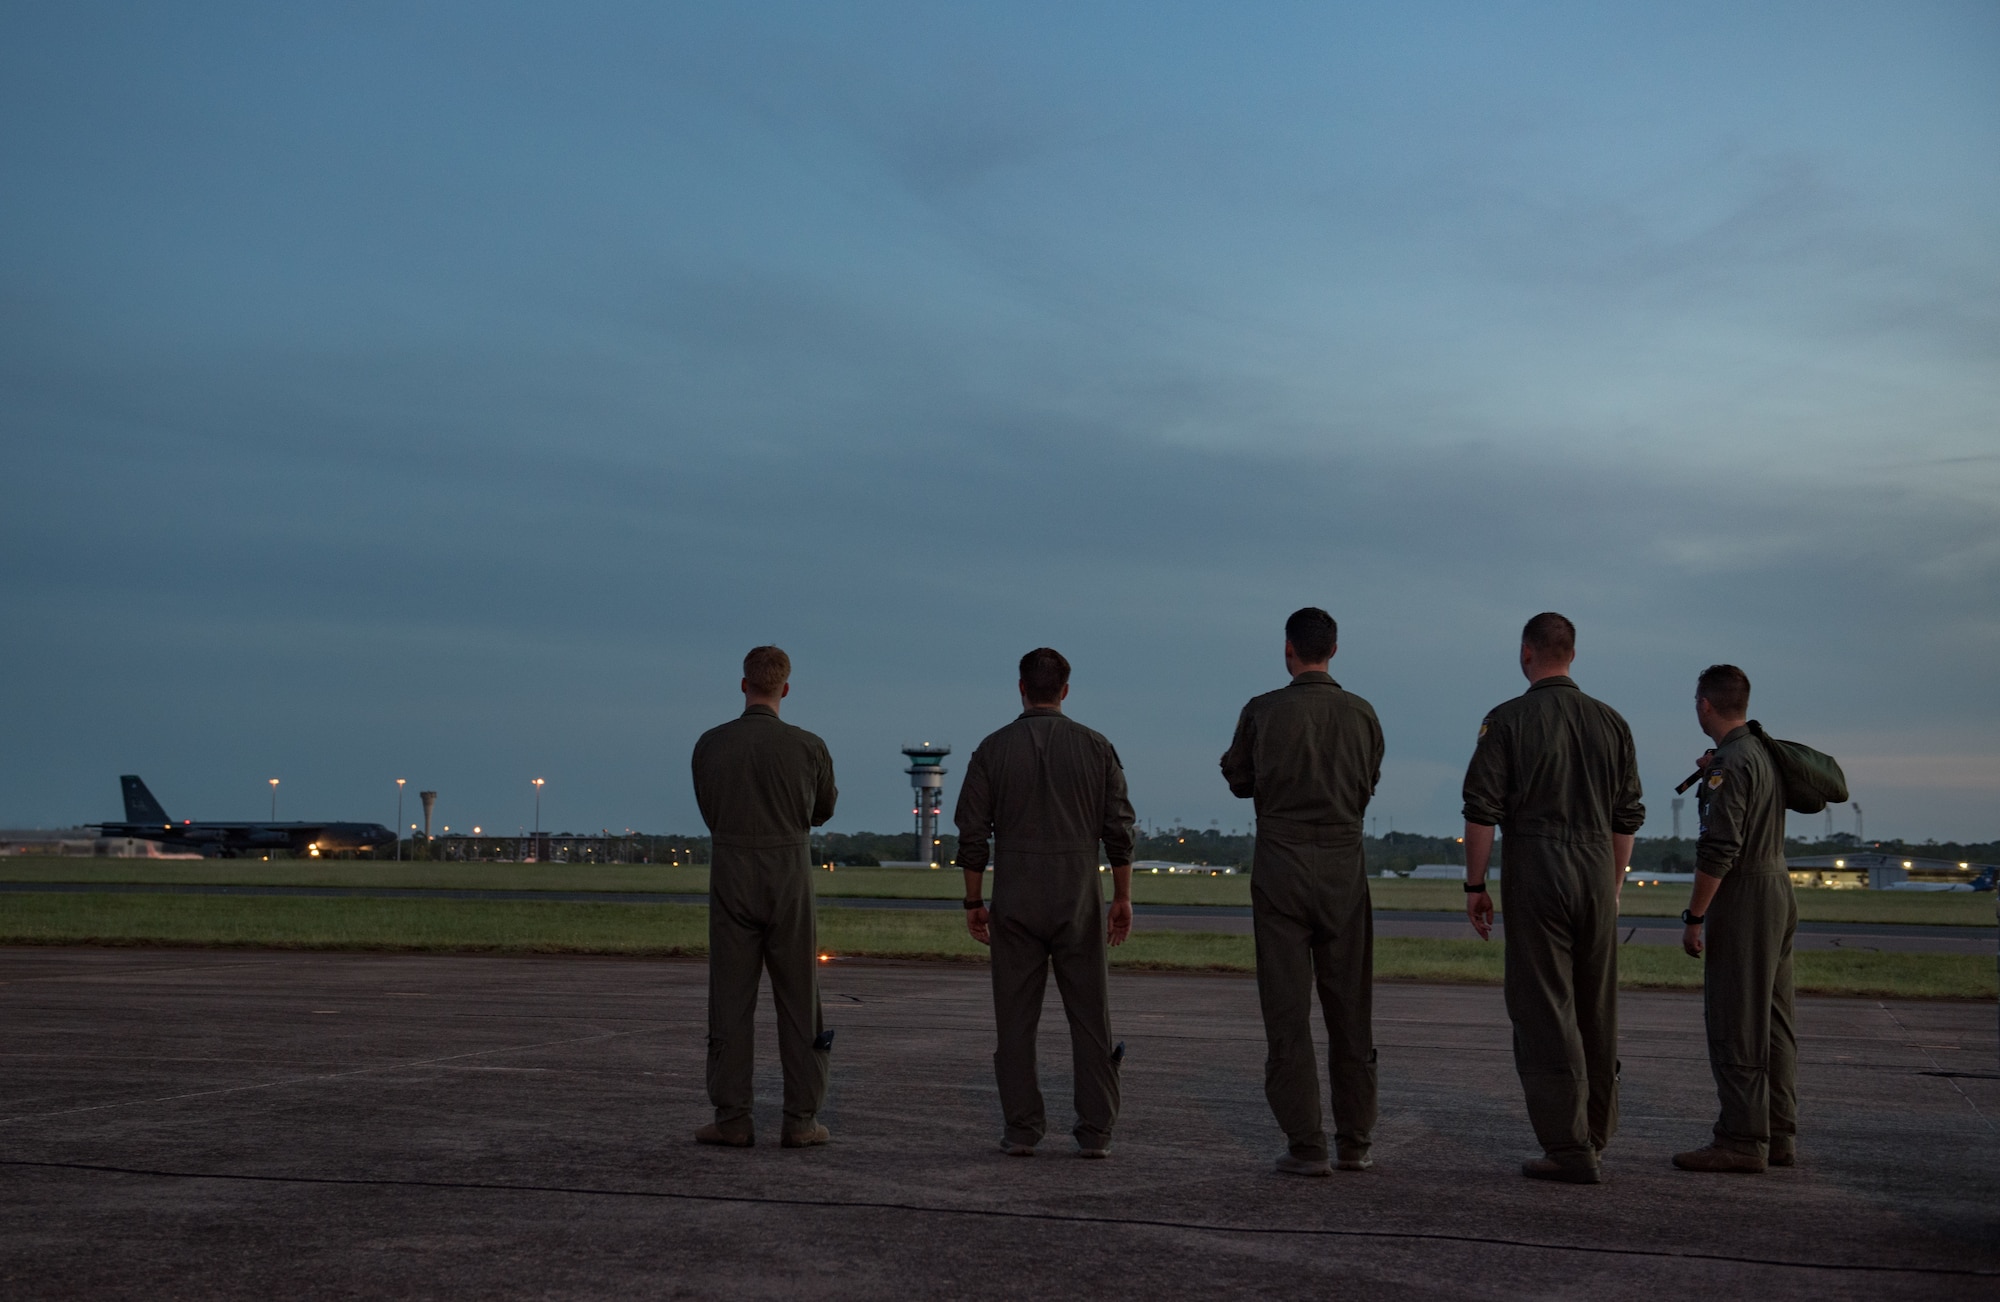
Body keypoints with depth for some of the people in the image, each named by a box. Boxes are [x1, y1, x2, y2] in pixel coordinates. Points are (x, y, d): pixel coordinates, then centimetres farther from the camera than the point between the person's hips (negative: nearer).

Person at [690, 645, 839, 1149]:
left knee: (731, 1000, 5)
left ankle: (732, 1119, 4)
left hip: (731, 878, 1)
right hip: (790, 879, -1)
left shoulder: (710, 745, -1)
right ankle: (801, 1120, 6)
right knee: (799, 1001, 6)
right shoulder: (808, 747, -5)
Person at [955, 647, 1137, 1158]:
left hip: (1014, 900, 0)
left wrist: (973, 901, 8)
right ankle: (1095, 1131, 4)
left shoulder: (994, 749, 1)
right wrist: (1122, 897, 8)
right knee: (1089, 1015, 5)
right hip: (1079, 897, 0)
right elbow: (1119, 828, 1)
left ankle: (1022, 1129, 5)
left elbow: (972, 832, 0)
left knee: (1016, 1018, 5)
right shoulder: (1095, 747, 2)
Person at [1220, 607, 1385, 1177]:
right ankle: (1354, 1141, 15)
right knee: (1349, 1007, 11)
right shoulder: (1362, 714, 1)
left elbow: (1240, 781, 8)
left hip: (1281, 864, -2)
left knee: (1287, 1007, 0)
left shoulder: (1263, 712, -6)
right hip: (1344, 865, 3)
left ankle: (1306, 1145, -3)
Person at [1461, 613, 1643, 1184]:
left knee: (1544, 1010, -2)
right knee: (1597, 1009, 14)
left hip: (1535, 871, -5)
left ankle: (1569, 1148, -4)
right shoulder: (1610, 722, 9)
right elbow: (1627, 817, 12)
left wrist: (1475, 885, -1)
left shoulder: (1508, 720, -5)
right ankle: (1595, 1134, 23)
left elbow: (1481, 810, -8)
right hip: (1597, 871, 5)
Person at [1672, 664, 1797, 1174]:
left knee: (1734, 1023, -7)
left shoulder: (1731, 762, -15)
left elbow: (1718, 849, -21)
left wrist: (1694, 916, -16)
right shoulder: (1764, 753, 14)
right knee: (1773, 1022, 11)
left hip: (1743, 899, -10)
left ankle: (1742, 1140, -7)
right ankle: (1778, 1135, 15)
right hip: (1778, 889, 10)